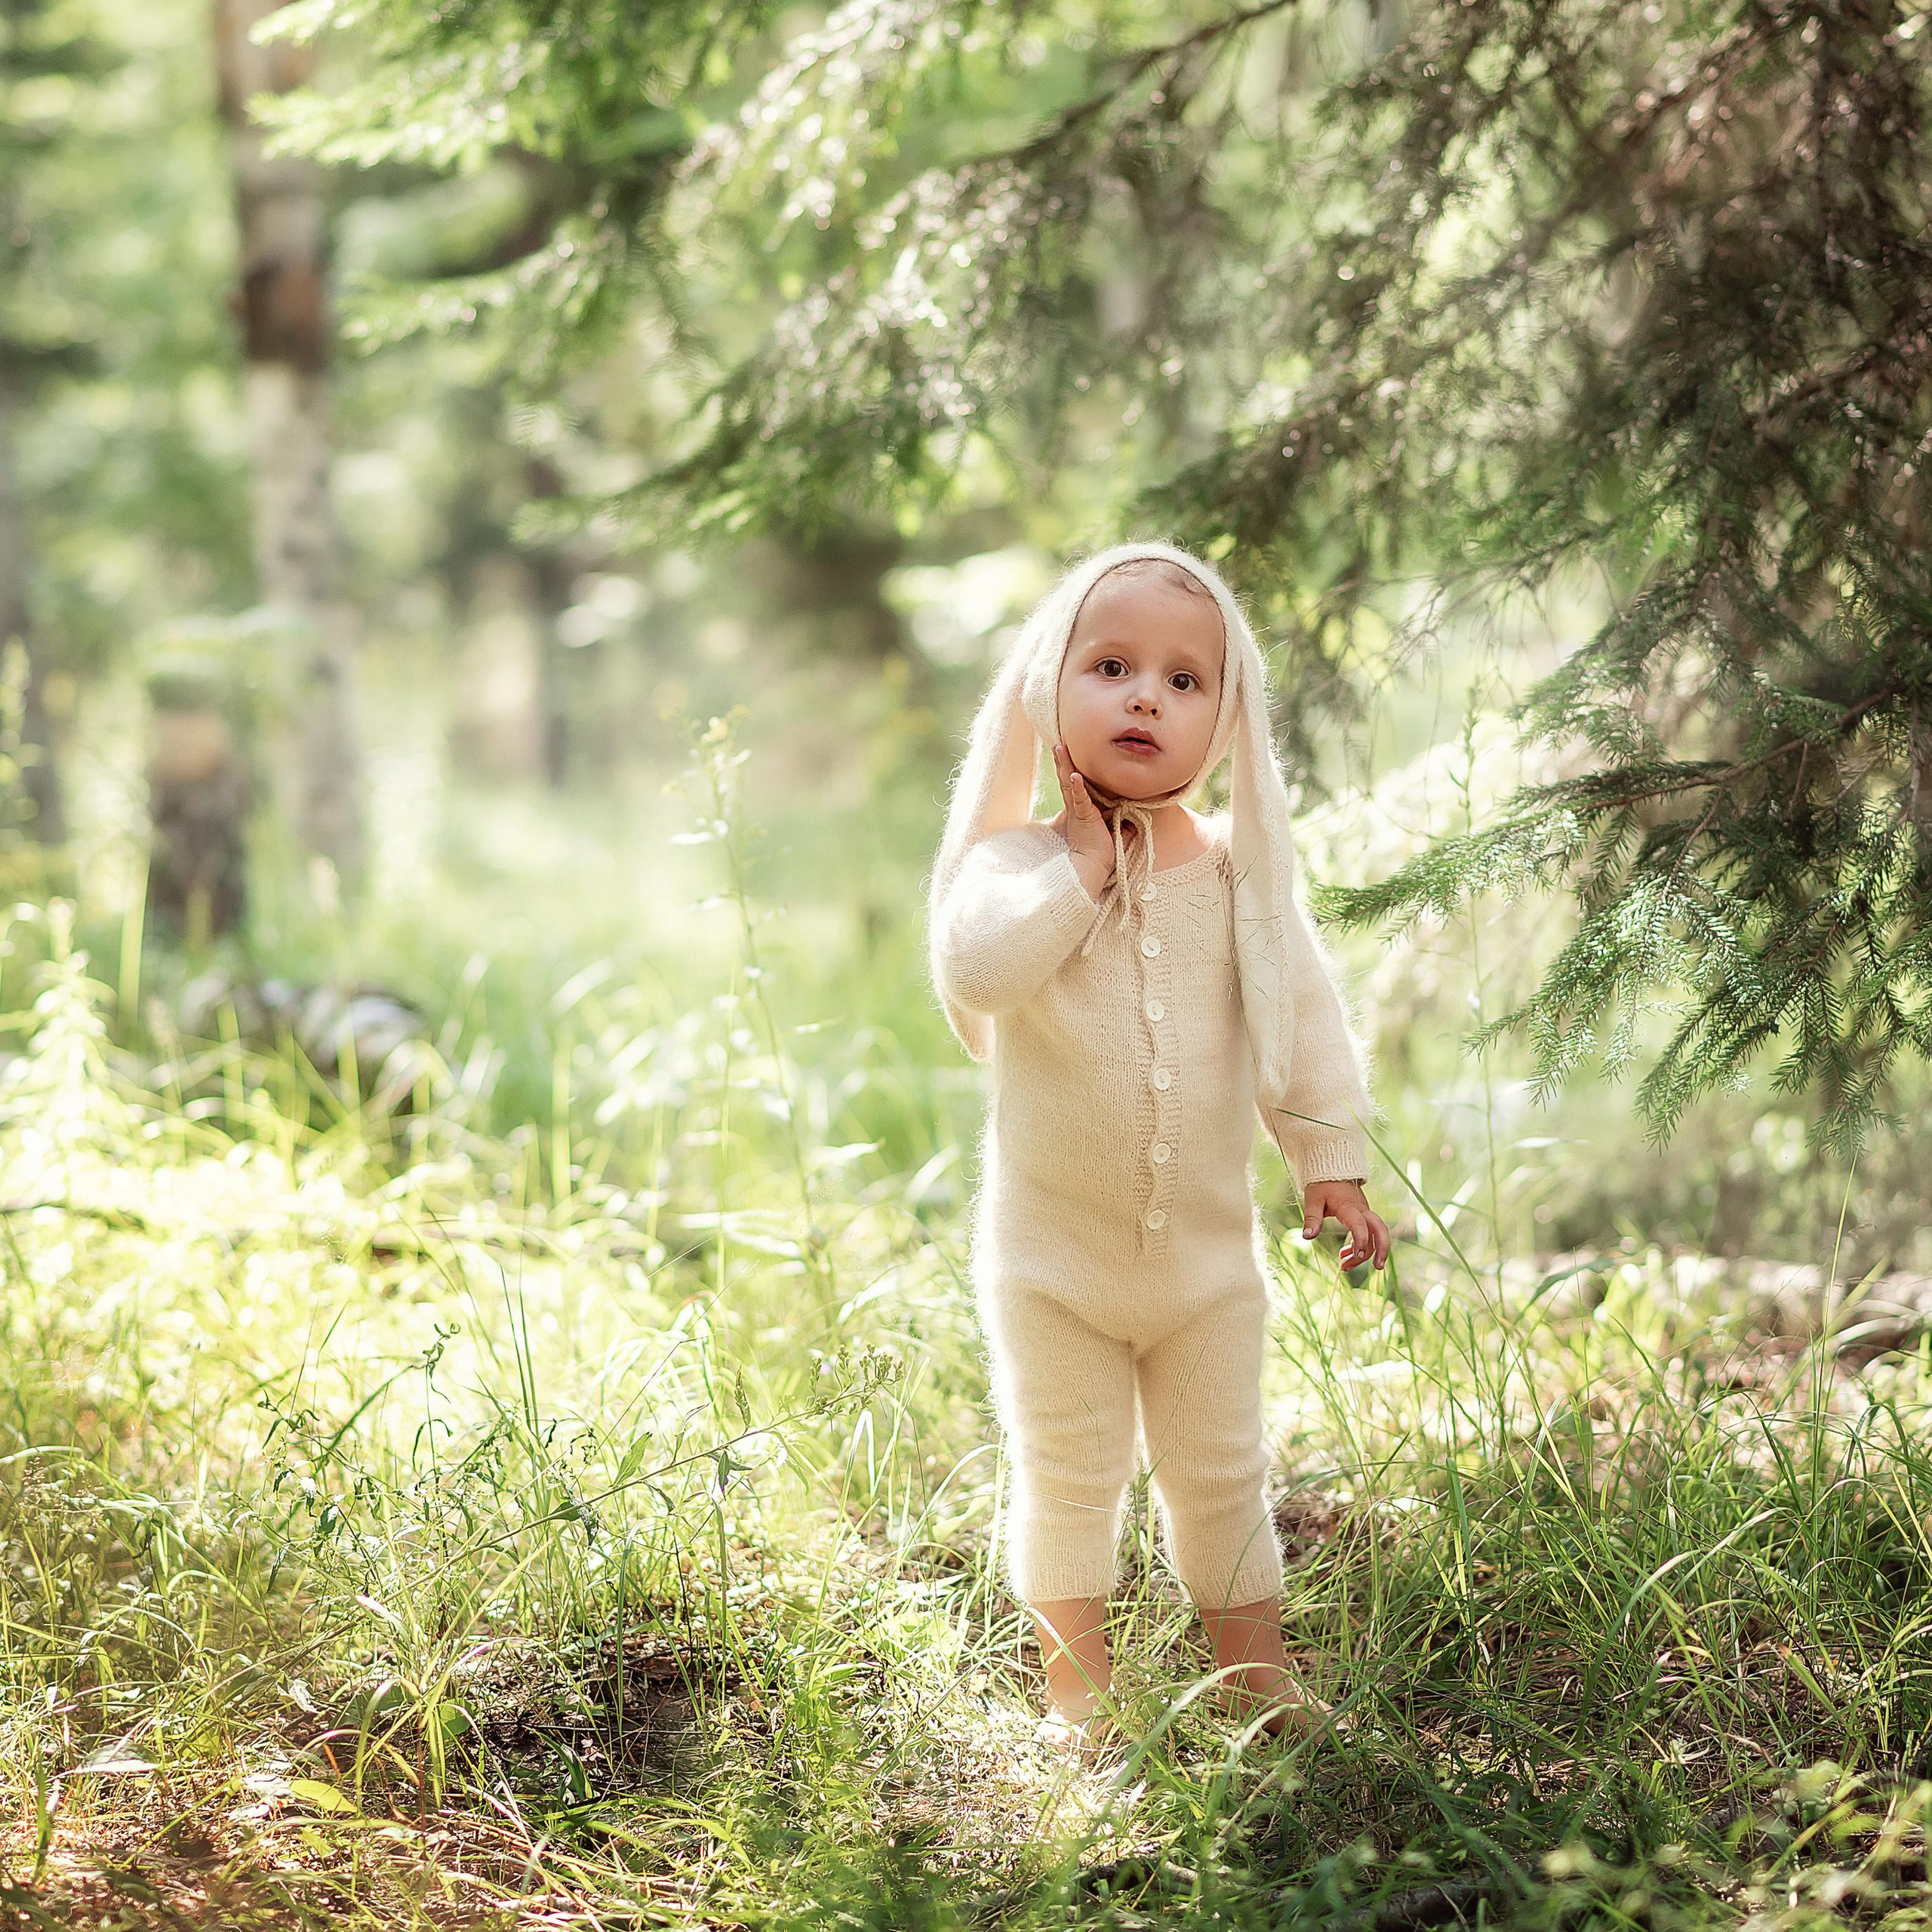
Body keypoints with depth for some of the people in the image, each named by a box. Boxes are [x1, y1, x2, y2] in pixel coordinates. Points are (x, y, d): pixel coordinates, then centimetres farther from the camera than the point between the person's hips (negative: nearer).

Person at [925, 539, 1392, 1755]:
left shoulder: (1240, 869, -3)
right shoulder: (1018, 859, -12)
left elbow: (1303, 1015, 4)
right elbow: (976, 964, -32)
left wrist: (1333, 1157, 1)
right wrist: (1083, 867, -27)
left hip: (1209, 1249, 3)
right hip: (1053, 1250, -2)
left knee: (1223, 1474, 15)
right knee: (1068, 1479, 7)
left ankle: (1259, 1674, 29)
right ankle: (1077, 1688, 20)